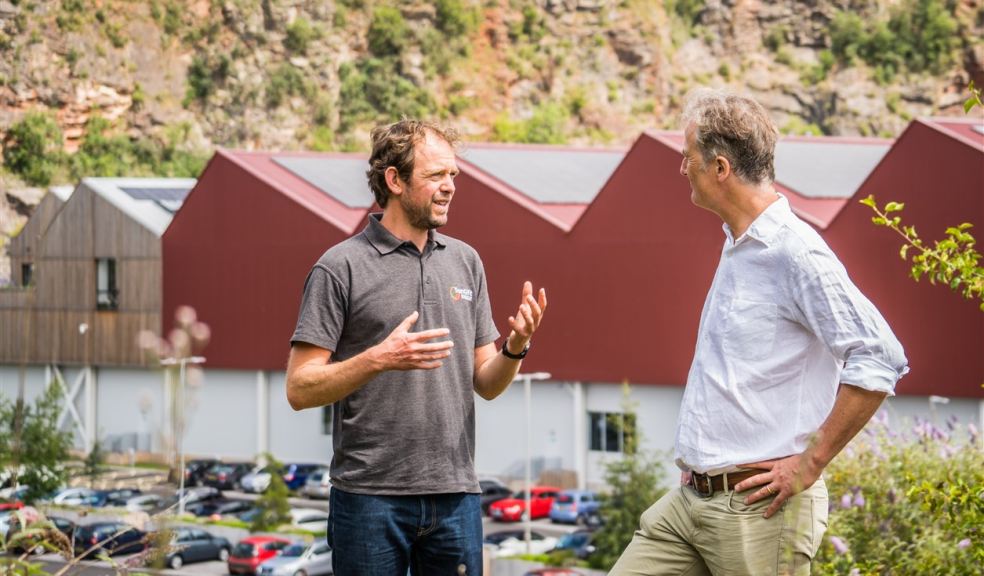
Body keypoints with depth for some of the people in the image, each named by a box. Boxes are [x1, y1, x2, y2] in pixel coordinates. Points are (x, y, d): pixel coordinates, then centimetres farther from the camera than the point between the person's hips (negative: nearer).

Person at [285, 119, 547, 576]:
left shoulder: (465, 262, 11)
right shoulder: (341, 267, -5)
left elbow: (486, 384, 14)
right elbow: (300, 389, -8)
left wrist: (516, 347, -7)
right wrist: (378, 358, -22)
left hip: (455, 495, 4)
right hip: (370, 498, -4)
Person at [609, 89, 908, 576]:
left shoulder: (794, 252, -15)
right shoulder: (737, 247, 15)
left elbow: (880, 361, -23)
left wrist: (810, 463, -19)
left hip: (759, 508, -9)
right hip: (690, 498, 9)